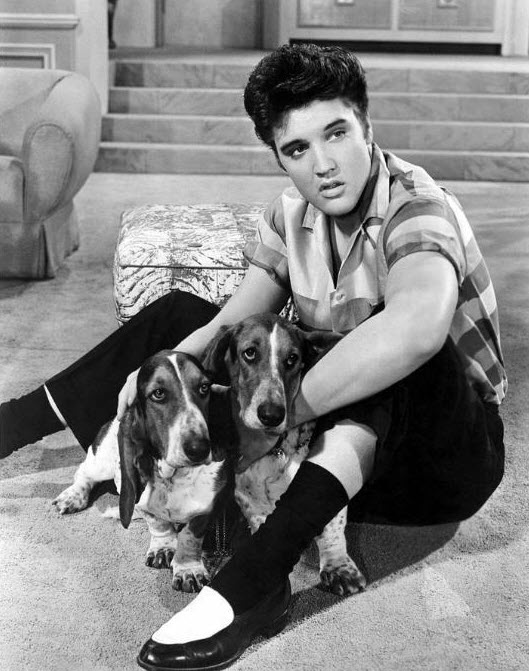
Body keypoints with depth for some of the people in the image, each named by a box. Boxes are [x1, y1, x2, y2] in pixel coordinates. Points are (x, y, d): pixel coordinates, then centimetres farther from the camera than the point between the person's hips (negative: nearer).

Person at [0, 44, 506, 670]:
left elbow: (419, 326, -46)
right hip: (331, 432, 7)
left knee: (402, 344, -40)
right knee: (179, 312, 5)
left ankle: (255, 578, -47)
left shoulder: (414, 207, -25)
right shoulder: (292, 213, -1)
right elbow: (233, 324, -3)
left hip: (451, 450, -6)